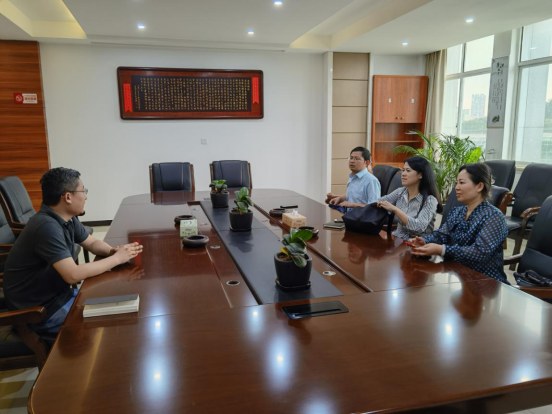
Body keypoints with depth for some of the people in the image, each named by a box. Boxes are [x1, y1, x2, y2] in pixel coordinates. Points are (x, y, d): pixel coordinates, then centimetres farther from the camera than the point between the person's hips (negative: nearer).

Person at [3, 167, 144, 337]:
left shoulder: (67, 218, -1)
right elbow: (73, 275, -34)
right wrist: (116, 259, -24)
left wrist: (113, 251, -10)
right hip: (37, 311, -8)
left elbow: (92, 243, 12)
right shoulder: (47, 226, -29)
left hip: (58, 295, 8)